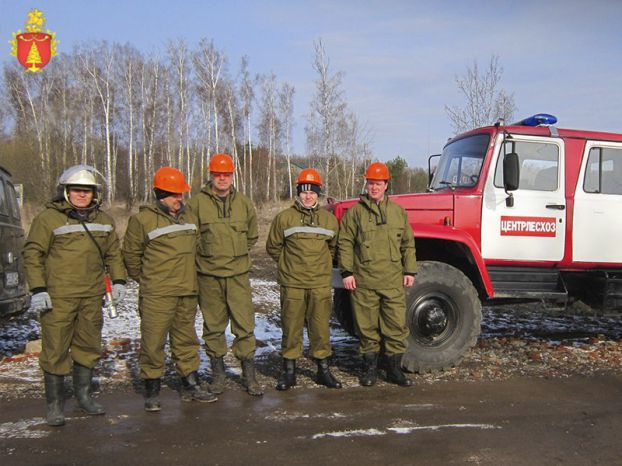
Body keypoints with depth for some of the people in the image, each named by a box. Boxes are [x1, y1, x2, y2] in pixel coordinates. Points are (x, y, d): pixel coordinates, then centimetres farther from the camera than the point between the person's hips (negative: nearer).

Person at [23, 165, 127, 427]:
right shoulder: (48, 219, -5)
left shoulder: (104, 221, 11)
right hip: (58, 297, -5)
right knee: (55, 350, 0)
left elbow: (113, 253, 20)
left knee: (89, 347, 13)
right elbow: (33, 254, -4)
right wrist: (37, 289, -10)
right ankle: (54, 404, 14)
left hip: (92, 297, 5)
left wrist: (118, 280, 10)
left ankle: (83, 396, 29)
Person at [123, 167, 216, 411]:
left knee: (186, 339, 14)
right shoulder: (142, 220, -8)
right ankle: (152, 389, 14)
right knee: (153, 341, -1)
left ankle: (190, 386, 25)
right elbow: (131, 254, -1)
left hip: (187, 292, 6)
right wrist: (145, 280, 5)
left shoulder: (189, 218, 10)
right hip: (156, 295, -5)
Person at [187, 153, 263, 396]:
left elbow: (253, 235, 19)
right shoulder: (197, 203, 0)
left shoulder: (243, 203, 7)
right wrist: (204, 253, 3)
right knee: (213, 326, 8)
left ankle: (248, 374, 11)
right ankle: (218, 372, 22)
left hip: (238, 274, 1)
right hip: (208, 275, -1)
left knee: (245, 324, 0)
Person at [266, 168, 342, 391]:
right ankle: (289, 371, 15)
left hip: (321, 283, 2)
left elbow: (333, 246, 21)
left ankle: (323, 370, 18)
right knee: (291, 327, 4)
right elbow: (273, 247, 9)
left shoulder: (329, 219, 7)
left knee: (321, 327, 6)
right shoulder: (284, 218, 0)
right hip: (292, 283, -1)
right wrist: (289, 264, 10)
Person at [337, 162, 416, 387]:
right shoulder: (355, 212, 5)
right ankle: (370, 367, 20)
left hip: (393, 281, 2)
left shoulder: (398, 212, 13)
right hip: (363, 281, -2)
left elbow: (408, 244, 16)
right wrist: (347, 272, -4)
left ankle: (394, 368, 16)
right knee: (367, 326, 6)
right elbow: (345, 243, 2)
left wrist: (410, 271, 11)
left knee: (396, 325, 2)